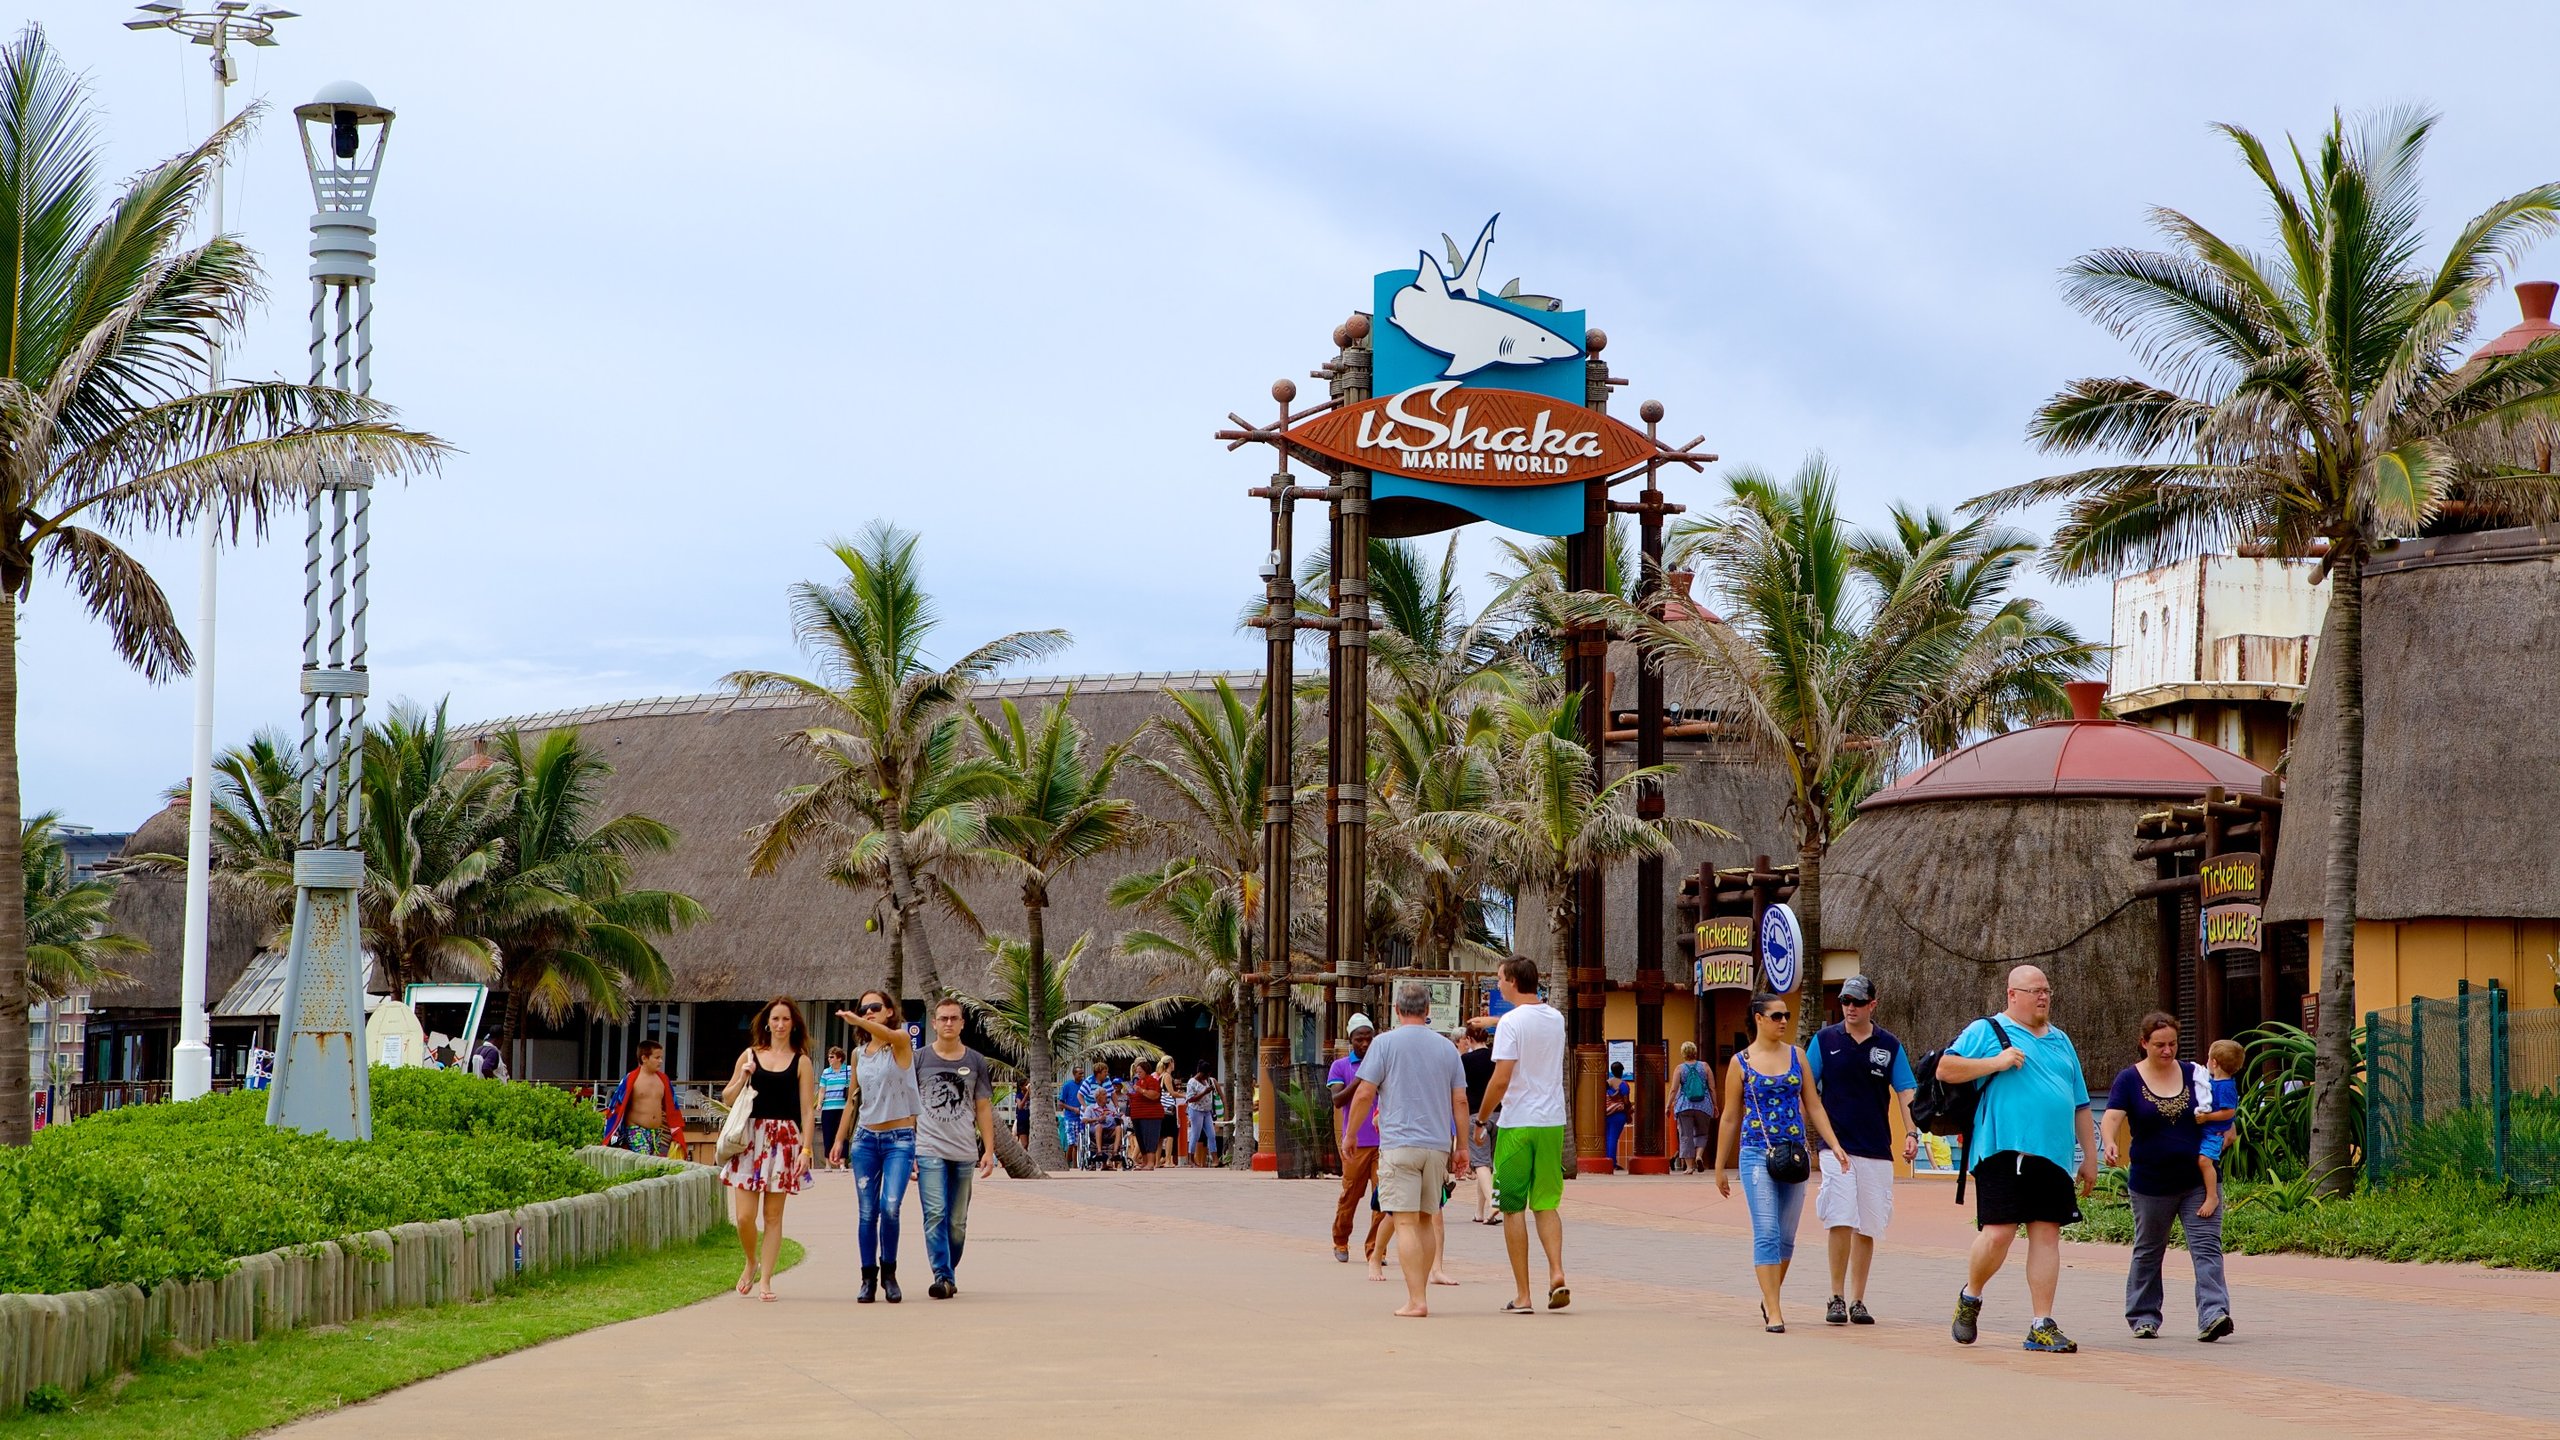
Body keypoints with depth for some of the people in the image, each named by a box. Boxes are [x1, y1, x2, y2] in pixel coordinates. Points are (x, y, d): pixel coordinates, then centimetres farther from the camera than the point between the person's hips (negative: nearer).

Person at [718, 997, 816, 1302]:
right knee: (745, 1215, -5)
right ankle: (751, 1262, 22)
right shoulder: (750, 1056, 10)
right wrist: (742, 1077, -5)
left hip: (784, 1140, -1)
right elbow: (728, 1099, 14)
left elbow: (808, 1110, 2)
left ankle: (766, 1278, 7)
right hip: (751, 1138, 1)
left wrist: (806, 1149, -7)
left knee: (773, 1215, 1)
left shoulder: (801, 1062, 5)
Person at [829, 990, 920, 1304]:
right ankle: (868, 1278, 7)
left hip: (900, 1139, -5)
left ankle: (889, 1274, 0)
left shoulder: (901, 1042, -4)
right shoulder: (858, 1054, 12)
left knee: (890, 1207, -16)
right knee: (866, 1212, 0)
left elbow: (890, 1035, -29)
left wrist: (857, 1021, -46)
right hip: (865, 1137, 5)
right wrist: (839, 1138, 17)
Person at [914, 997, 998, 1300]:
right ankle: (943, 1277, -17)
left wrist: (989, 1150, 6)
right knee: (935, 1215, -13)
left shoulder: (975, 1062, 10)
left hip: (965, 1153, 2)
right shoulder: (919, 1060, 6)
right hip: (929, 1150, -2)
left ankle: (949, 1273, 19)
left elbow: (983, 1109, 13)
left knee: (957, 1222, 6)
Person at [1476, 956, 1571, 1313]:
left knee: (1514, 1208, 2)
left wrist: (1481, 1118, -4)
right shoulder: (1556, 1019, 9)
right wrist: (1491, 1022, 42)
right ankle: (1557, 1274, -8)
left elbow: (1501, 1080, -17)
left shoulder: (1511, 1023, -12)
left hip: (1517, 1124, -6)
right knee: (1546, 1204, 13)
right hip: (1553, 1123, 6)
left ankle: (1522, 1295, 2)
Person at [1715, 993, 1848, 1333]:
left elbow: (1813, 1105, 12)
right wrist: (1720, 1167, 9)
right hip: (1756, 1153, -3)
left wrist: (1835, 1144, 1)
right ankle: (1773, 1313, -11)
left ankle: (1770, 1299, 28)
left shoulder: (1796, 1055, 10)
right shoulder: (1741, 1062, 2)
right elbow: (1730, 1117, 7)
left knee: (1786, 1237, 8)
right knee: (1766, 1233, -11)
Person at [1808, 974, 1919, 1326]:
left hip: (1877, 1150, 2)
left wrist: (1911, 1132, -9)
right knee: (1841, 1222, -14)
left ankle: (1858, 1301, 12)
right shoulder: (1825, 1040, 4)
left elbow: (1905, 1091, 5)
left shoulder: (1889, 1045, 7)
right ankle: (1836, 1299, -5)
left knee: (1867, 1228, 4)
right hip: (1836, 1147, -2)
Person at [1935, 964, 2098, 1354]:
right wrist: (1995, 1062, -13)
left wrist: (2090, 1156, 20)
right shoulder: (1986, 1031, 5)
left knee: (2047, 1234, 0)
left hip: (2054, 1157, 5)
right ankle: (1970, 1297, 16)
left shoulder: (2061, 1041, 23)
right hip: (2003, 1150, -5)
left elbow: (2080, 1104, 25)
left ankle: (2043, 1326, 3)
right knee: (1998, 1233, -11)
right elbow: (1945, 1069, -5)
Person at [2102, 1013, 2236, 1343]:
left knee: (2207, 1247, -11)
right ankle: (2143, 1317, 22)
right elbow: (2112, 1116, -15)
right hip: (2150, 1184, -1)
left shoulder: (2193, 1075, 7)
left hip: (2198, 1181, 1)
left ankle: (2213, 1315, -20)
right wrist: (2110, 1142, -36)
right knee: (2148, 1252, 10)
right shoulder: (2129, 1080, -1)